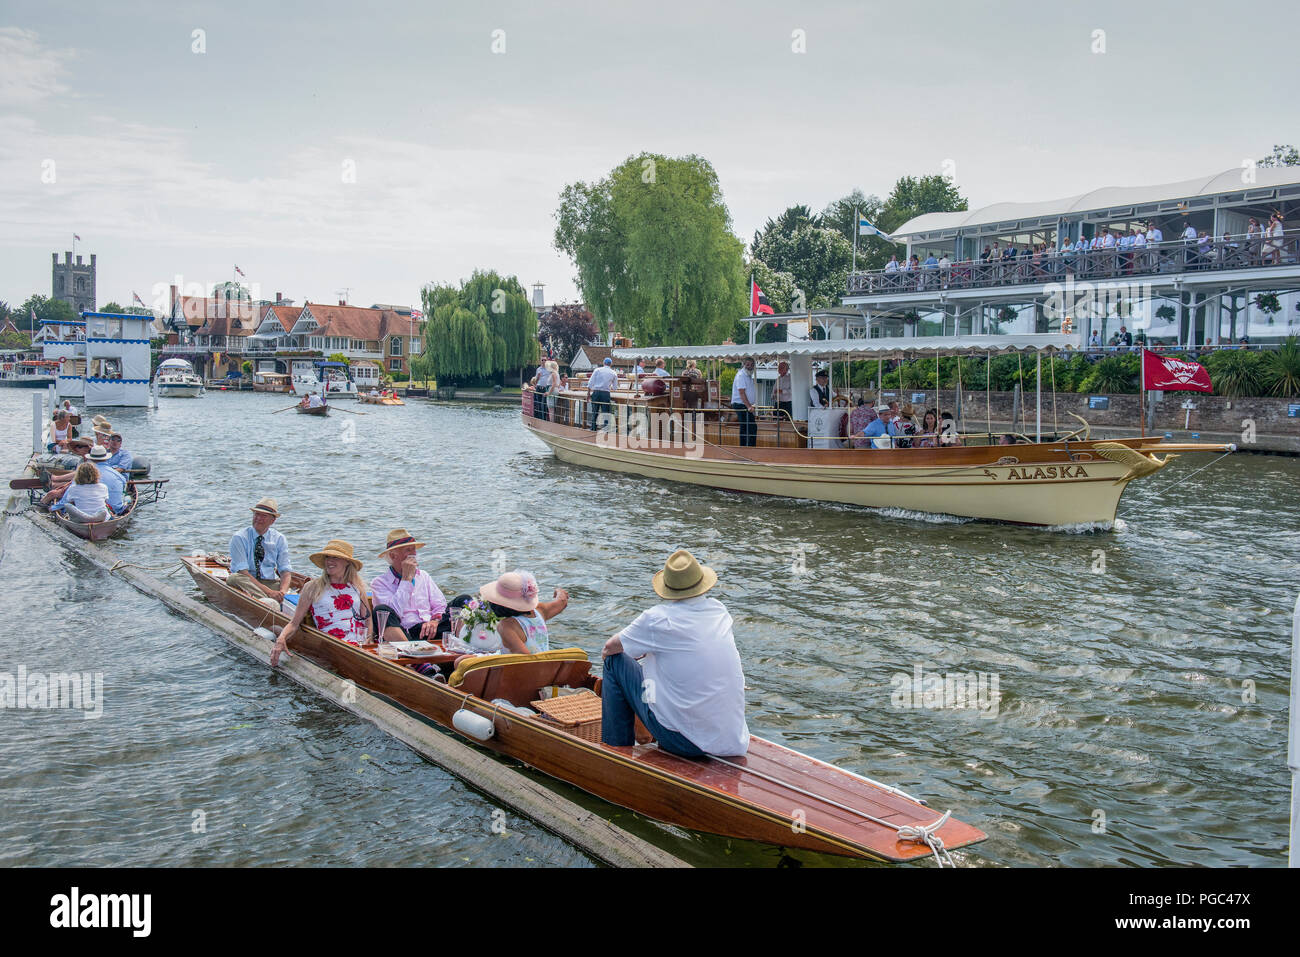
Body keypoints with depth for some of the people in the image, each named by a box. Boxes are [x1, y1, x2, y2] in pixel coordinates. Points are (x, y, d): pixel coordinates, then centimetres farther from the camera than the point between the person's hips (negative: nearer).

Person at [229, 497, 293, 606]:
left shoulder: (279, 539, 6)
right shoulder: (240, 538, -5)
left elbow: (285, 570, 0)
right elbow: (242, 572, -15)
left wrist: (282, 591, -24)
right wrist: (269, 592, -27)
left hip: (271, 581, 2)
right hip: (246, 584, -2)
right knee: (234, 578, -36)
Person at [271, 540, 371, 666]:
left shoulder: (357, 587, 20)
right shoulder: (313, 587, 12)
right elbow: (295, 623, 9)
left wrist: (368, 641, 0)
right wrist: (281, 639, -11)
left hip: (360, 645, 2)